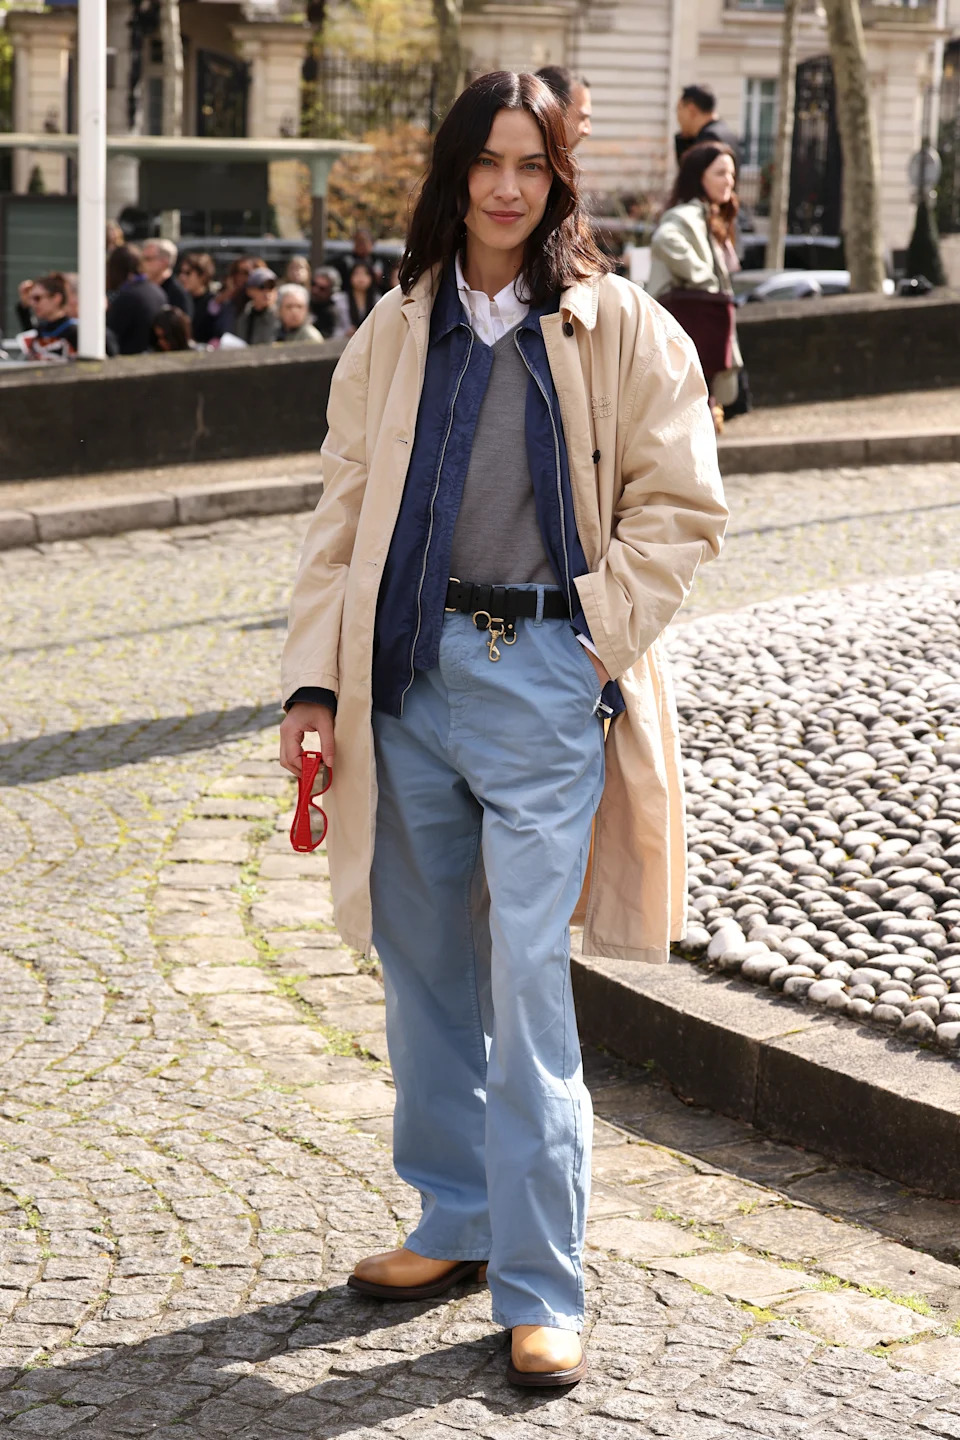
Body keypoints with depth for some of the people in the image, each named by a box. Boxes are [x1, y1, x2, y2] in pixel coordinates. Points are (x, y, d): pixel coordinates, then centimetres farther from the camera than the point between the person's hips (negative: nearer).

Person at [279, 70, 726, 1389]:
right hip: (407, 675, 4)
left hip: (543, 681, -4)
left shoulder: (621, 328, 1)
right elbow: (345, 510, 11)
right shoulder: (397, 331, 11)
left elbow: (679, 509, 2)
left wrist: (598, 636, -8)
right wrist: (313, 677, 4)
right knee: (423, 962, 12)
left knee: (527, 979, -8)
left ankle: (543, 1291, 1)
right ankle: (457, 1224, 30)